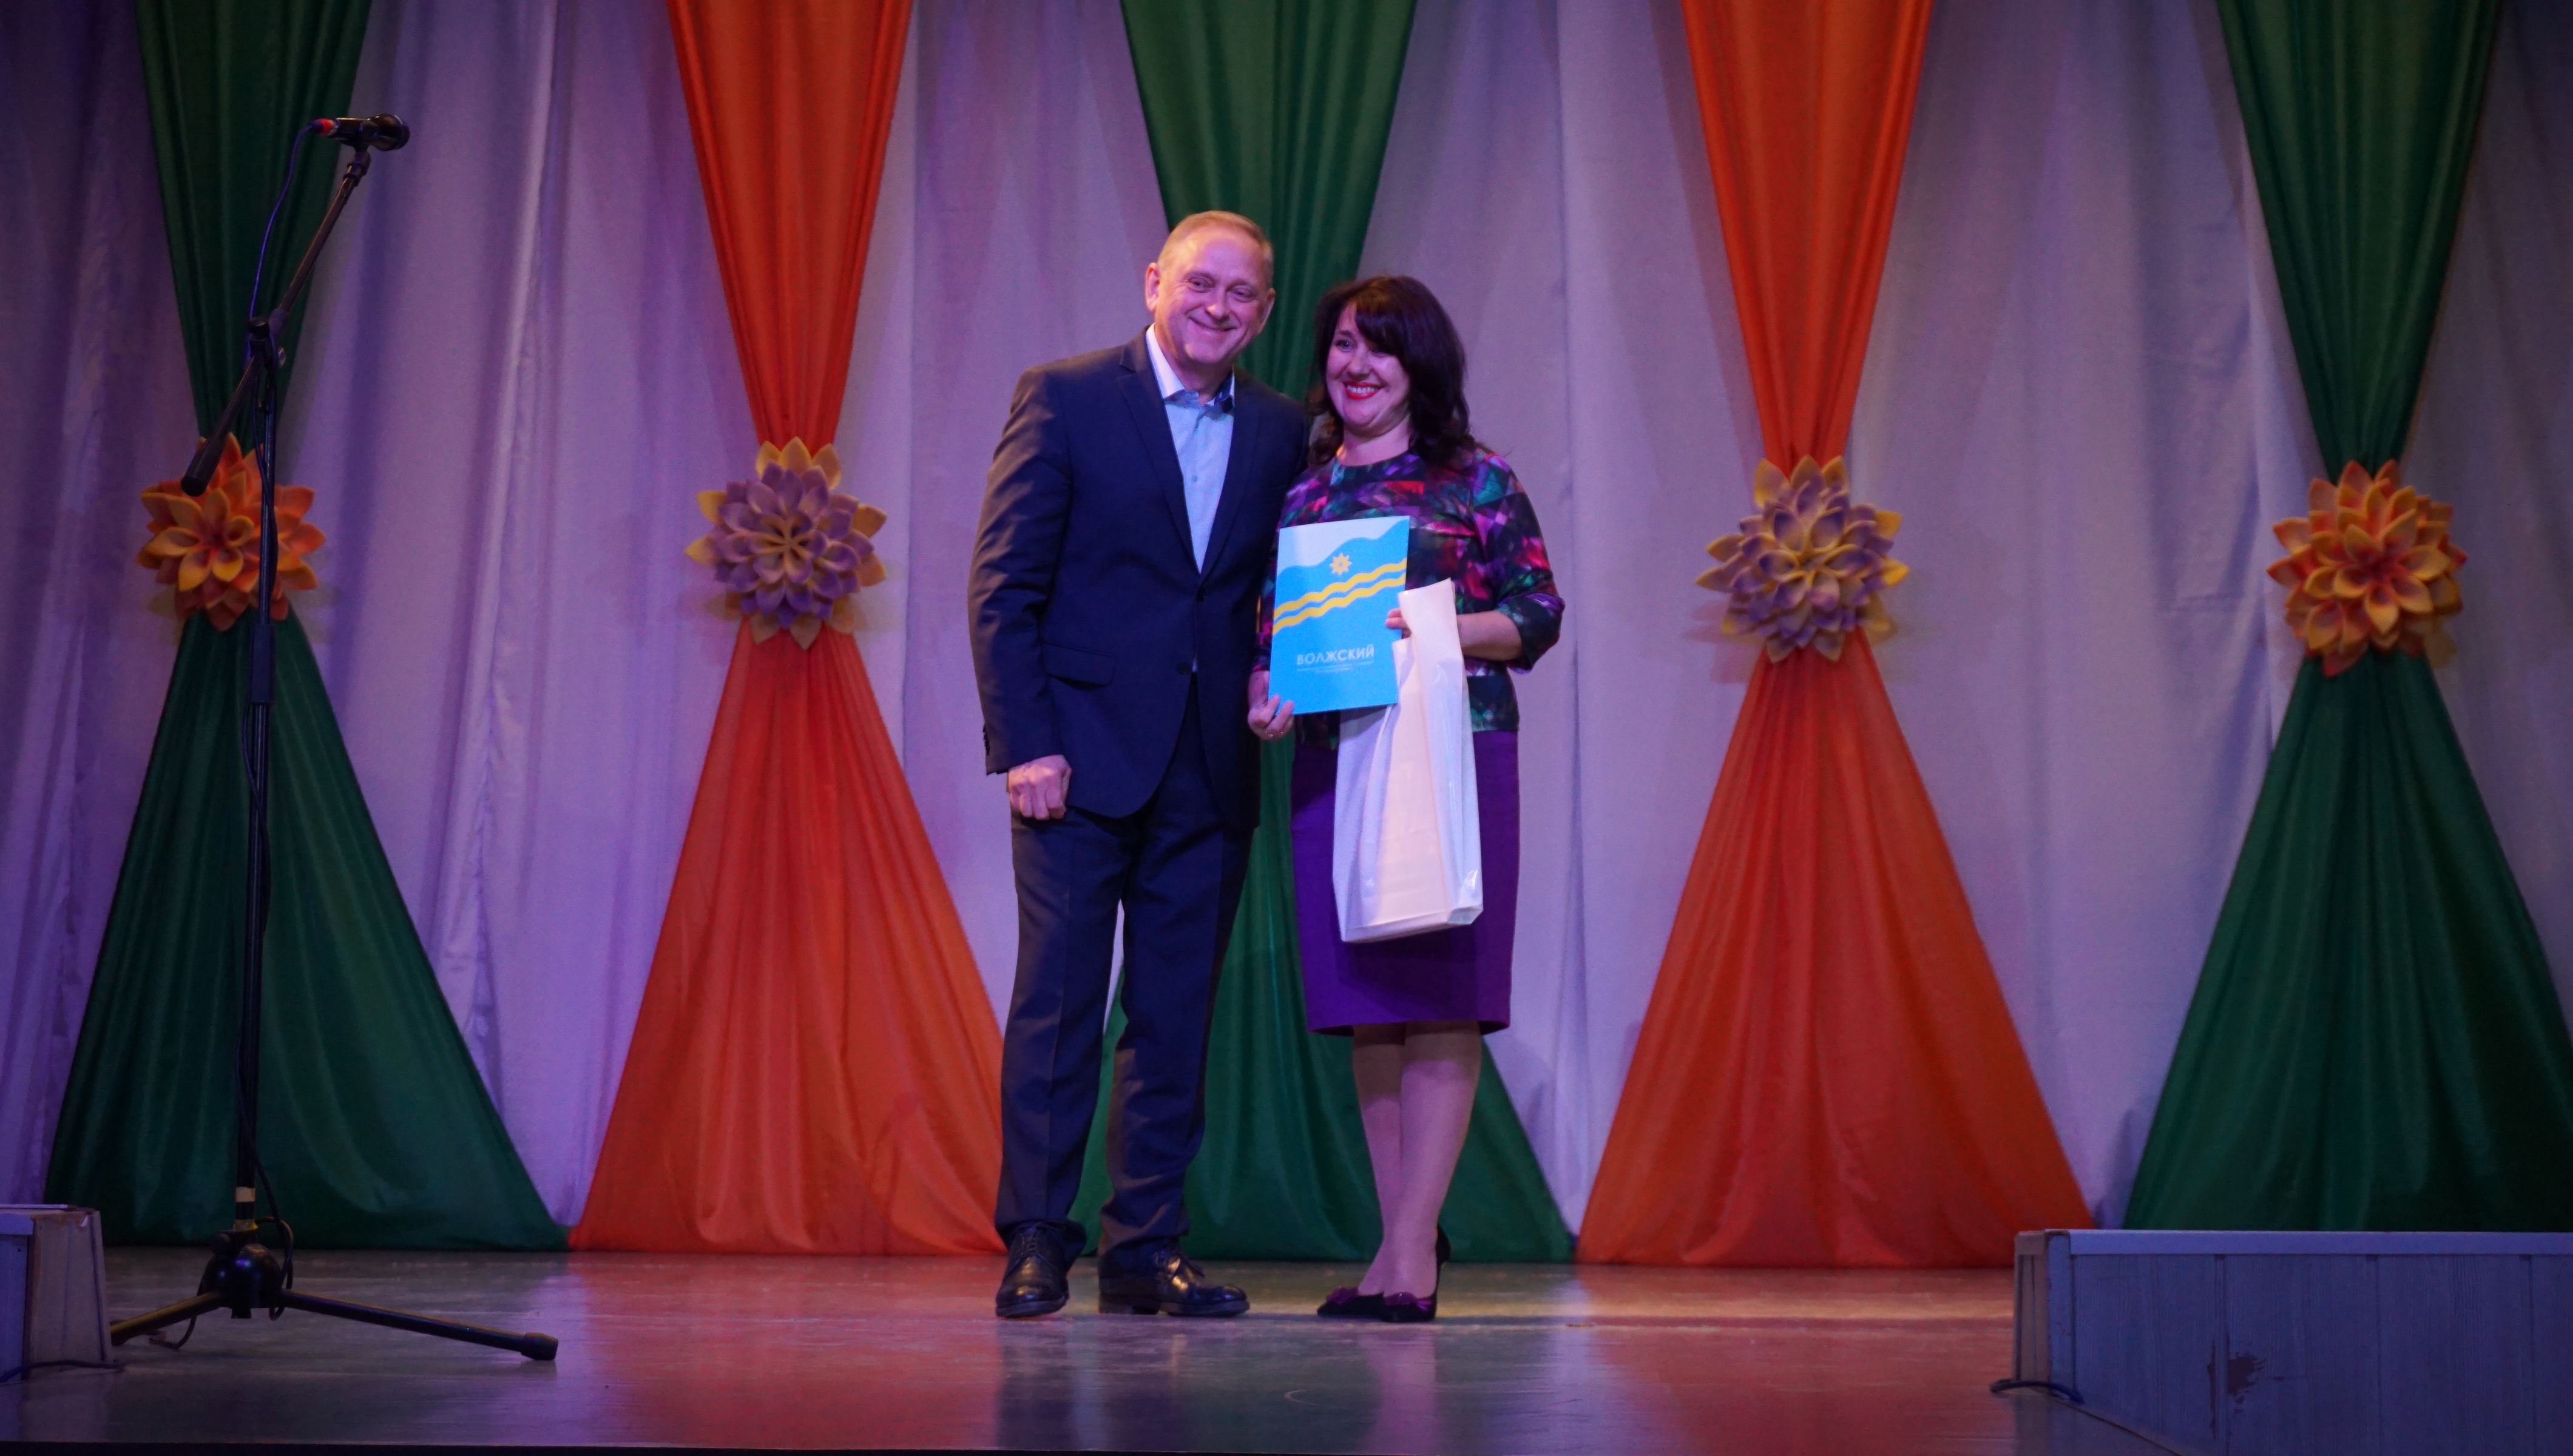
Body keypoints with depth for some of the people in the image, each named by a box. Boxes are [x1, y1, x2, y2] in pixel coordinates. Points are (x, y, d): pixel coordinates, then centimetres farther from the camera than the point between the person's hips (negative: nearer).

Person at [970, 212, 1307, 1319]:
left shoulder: (1280, 432, 11)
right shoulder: (1066, 398, -1)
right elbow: (1003, 584, -5)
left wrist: (1274, 678, -5)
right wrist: (1027, 742, -12)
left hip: (1210, 772, 4)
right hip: (1084, 757, -4)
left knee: (1176, 1019, 7)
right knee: (1058, 1003, -2)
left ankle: (1145, 1248, 16)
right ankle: (1036, 1246, 7)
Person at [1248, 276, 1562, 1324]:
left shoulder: (1476, 481, 4)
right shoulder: (1300, 491, 15)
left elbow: (1540, 615, 1)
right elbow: (1269, 627, 16)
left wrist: (1442, 629, -15)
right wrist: (1266, 695, -3)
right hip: (1333, 758, 4)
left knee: (1440, 995, -7)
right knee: (1365, 1003, 5)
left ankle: (1411, 1251, -5)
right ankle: (1404, 1245, 12)